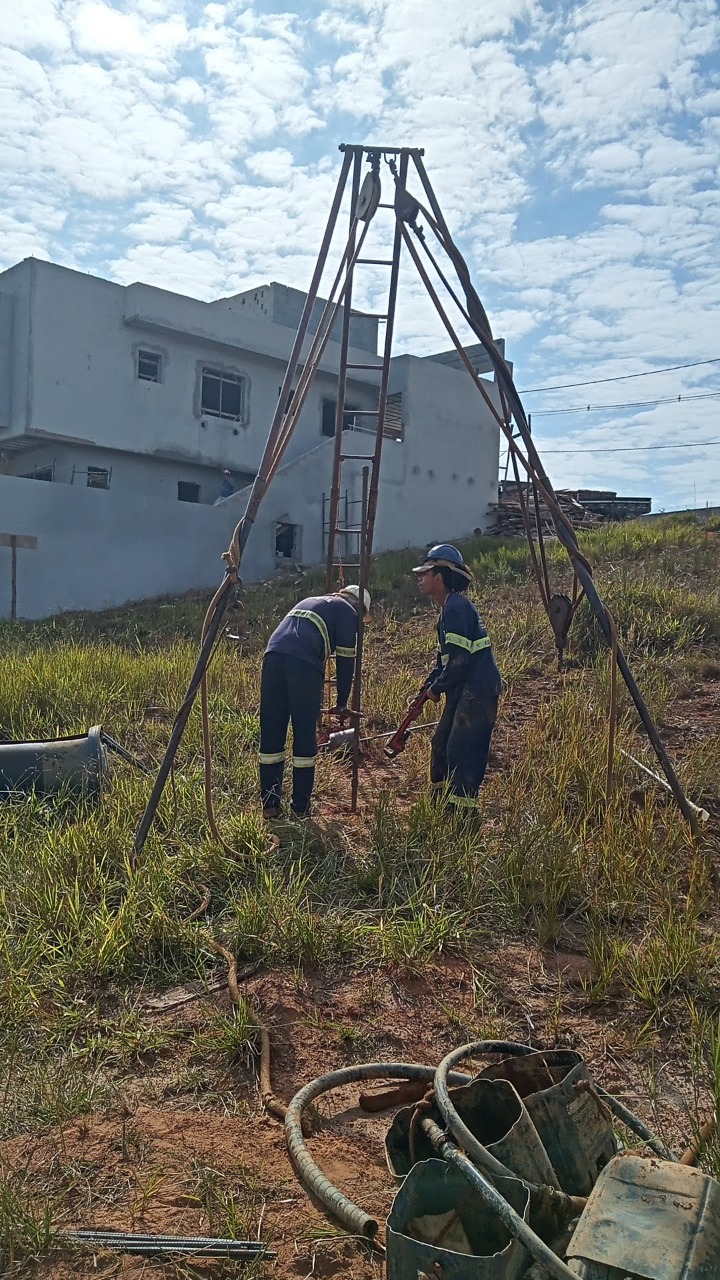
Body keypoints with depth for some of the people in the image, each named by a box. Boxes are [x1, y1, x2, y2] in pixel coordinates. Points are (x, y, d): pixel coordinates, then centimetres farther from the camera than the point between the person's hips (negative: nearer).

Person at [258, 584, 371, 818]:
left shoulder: (310, 602, 38)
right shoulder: (348, 612, 17)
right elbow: (345, 660, 12)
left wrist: (316, 697, 48)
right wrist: (342, 703, 22)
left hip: (273, 656, 6)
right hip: (302, 664, -6)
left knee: (271, 734, 9)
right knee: (305, 737, 4)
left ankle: (270, 804, 13)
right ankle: (301, 807, 10)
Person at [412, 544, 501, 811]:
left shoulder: (457, 607, -18)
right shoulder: (448, 608, 15)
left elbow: (459, 658, -22)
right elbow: (445, 657, 21)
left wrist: (438, 688, -10)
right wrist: (428, 685, 14)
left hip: (477, 692, -11)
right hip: (463, 691, 11)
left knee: (461, 752, -10)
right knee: (441, 744, 17)